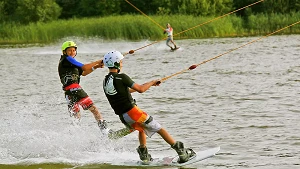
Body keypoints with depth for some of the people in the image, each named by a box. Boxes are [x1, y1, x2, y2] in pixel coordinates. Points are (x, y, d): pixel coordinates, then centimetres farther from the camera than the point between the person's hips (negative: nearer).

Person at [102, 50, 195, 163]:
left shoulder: (105, 82, 11)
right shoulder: (121, 77, -13)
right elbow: (140, 89, -14)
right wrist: (152, 82, 6)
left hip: (123, 118, 8)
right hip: (132, 111, -8)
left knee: (141, 129, 34)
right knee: (160, 129, 2)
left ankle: (144, 155, 25)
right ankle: (182, 152, 0)